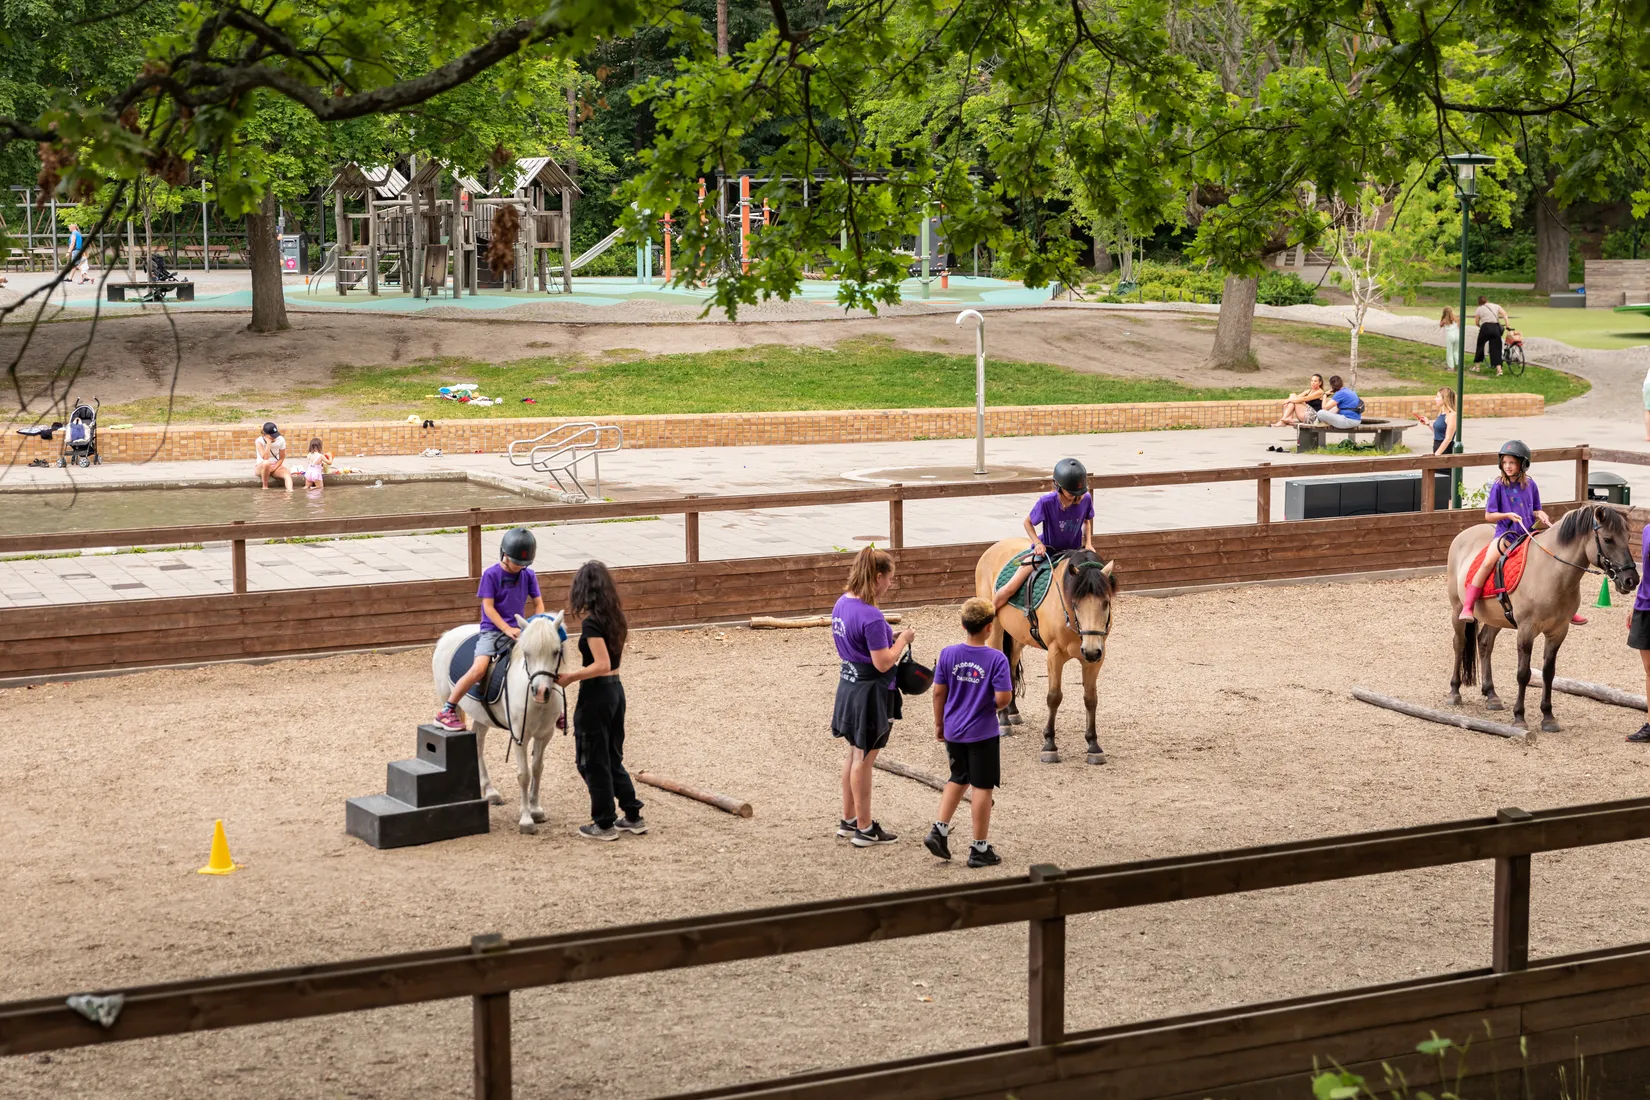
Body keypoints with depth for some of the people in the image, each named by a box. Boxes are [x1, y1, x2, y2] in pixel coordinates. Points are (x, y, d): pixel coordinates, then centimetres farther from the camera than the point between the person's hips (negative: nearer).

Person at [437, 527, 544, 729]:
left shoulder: (528, 575, 4)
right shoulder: (491, 574, -8)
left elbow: (538, 603, 9)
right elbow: (488, 606, -11)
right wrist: (507, 629, -20)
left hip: (519, 630, 5)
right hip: (493, 630, -5)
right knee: (479, 669, -26)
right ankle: (446, 711, -15)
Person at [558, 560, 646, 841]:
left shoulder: (591, 622, -20)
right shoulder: (614, 618, 5)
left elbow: (602, 665, -26)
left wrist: (570, 677, -17)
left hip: (595, 694, -8)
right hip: (616, 689, 8)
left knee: (593, 762, 5)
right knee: (613, 758, 19)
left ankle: (604, 824, 11)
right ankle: (633, 816, 22)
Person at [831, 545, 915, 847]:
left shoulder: (842, 603, 2)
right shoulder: (871, 617, -25)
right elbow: (883, 663, -22)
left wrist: (889, 638, 8)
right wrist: (902, 640, -7)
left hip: (849, 684, 9)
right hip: (871, 693, -9)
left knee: (855, 754, 20)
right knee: (863, 759, 3)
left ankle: (848, 820, 30)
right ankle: (864, 828, 15)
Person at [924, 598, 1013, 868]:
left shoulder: (948, 654, -5)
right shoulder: (996, 659, -16)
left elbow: (938, 692, 0)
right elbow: (1003, 697, -20)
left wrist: (939, 724, 12)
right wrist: (993, 706, 3)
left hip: (953, 731, 4)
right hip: (982, 733, -4)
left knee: (958, 778, 24)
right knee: (982, 787, 6)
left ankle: (939, 831, 16)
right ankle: (980, 849, 12)